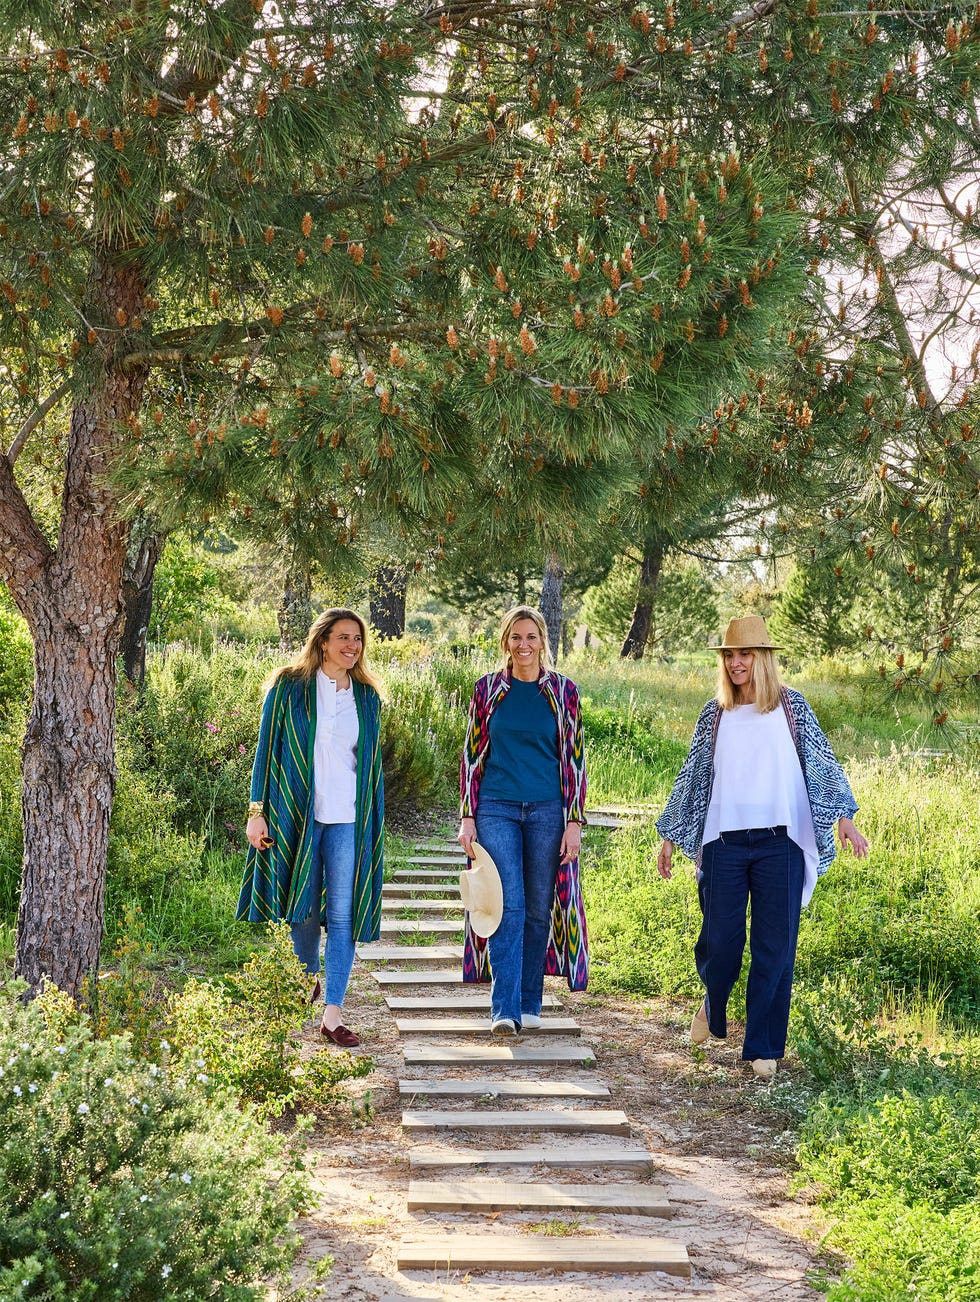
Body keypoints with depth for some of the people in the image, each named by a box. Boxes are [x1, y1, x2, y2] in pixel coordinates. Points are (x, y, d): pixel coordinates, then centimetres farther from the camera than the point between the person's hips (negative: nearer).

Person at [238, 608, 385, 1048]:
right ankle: (309, 979, 36)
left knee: (342, 912, -3)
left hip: (347, 818, 2)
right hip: (296, 813, -2)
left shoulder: (366, 696, 10)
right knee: (303, 908, 7)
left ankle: (333, 1014, 0)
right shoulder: (289, 687, 0)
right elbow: (266, 748, 0)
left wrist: (374, 822, 13)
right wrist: (257, 811, -5)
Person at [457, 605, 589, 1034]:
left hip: (547, 811, 1)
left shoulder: (563, 691, 4)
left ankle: (529, 1002, 18)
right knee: (509, 906, -10)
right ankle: (505, 1009, -11)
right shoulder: (488, 689, 5)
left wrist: (575, 821, -1)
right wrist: (467, 817, 2)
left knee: (539, 909, 5)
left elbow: (575, 760, 5)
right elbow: (472, 756, 8)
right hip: (497, 809, -1)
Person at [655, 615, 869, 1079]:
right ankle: (712, 1009, 33)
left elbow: (822, 761, 4)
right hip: (725, 843, 1)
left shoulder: (790, 706, 5)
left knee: (775, 947, 0)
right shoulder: (714, 714, 10)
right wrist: (669, 835, 17)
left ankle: (762, 1047, 11)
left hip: (779, 843, -1)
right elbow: (692, 776, 16)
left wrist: (844, 817, -7)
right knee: (720, 941, 1)